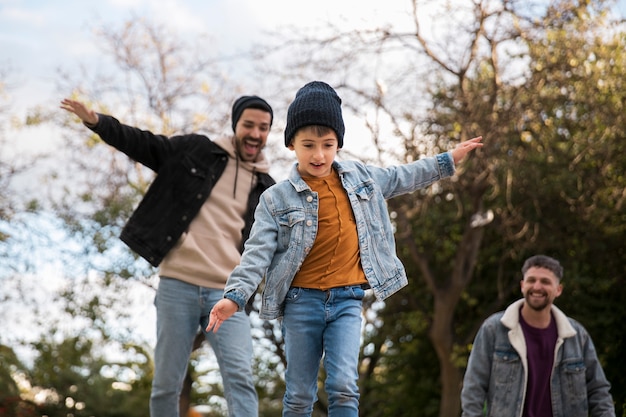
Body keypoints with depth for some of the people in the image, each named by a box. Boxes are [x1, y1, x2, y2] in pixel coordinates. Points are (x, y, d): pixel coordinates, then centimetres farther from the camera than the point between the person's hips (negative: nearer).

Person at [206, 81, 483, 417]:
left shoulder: (359, 177, 6)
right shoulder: (277, 199, -6)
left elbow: (401, 178, 23)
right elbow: (258, 252, -11)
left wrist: (448, 161, 28)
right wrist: (235, 295, -24)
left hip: (347, 301, 1)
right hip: (301, 301, -1)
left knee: (343, 387, -12)